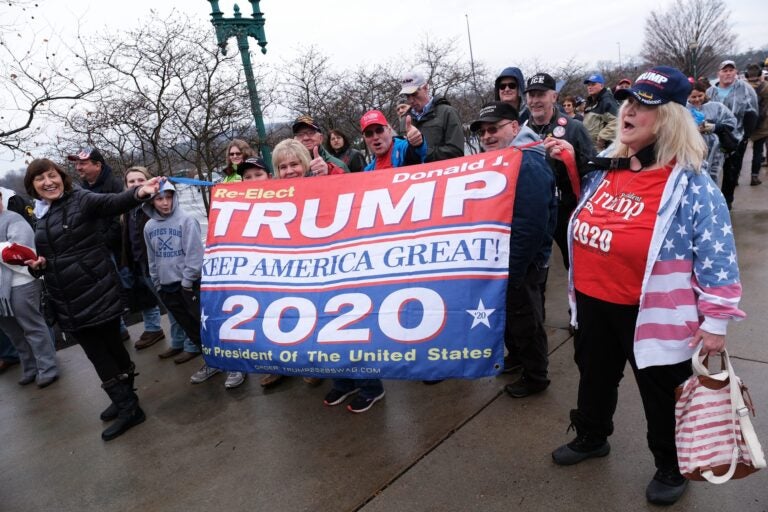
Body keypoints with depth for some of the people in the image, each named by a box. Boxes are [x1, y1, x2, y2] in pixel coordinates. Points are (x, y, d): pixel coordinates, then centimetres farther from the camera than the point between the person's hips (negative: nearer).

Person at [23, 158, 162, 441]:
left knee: (111, 346, 3)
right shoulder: (39, 217, 11)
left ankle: (126, 404, 18)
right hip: (67, 301, 7)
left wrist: (139, 193, -51)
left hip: (98, 294, -7)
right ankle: (126, 403, 27)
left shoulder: (81, 200, -9)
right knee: (98, 353, 13)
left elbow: (113, 202, -30)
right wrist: (37, 264, 0)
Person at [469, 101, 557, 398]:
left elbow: (529, 227, -29)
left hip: (521, 265, -9)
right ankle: (516, 356, 46)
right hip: (501, 259, 9)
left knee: (524, 319, 8)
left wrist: (512, 272, -25)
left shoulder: (528, 165, -23)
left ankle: (536, 376, 27)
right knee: (507, 314, 24)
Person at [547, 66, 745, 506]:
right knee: (594, 377, 24)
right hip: (594, 302, 6)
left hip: (651, 312, -6)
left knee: (663, 396, 15)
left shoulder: (689, 183, -17)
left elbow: (717, 255, -14)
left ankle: (671, 467, 40)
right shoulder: (606, 167, 1)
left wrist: (715, 320, -14)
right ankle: (591, 438, 49)